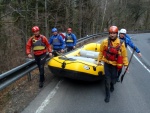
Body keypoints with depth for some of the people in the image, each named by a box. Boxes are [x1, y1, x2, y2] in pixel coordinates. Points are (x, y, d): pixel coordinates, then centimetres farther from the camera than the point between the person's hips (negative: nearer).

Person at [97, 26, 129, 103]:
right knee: (107, 79, 0)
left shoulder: (121, 44, -11)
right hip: (107, 63, 0)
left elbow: (124, 55, -4)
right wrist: (99, 60, 10)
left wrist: (125, 64, -2)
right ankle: (107, 95, 17)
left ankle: (112, 85, 50)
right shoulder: (105, 42, -9)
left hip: (115, 64, 0)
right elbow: (101, 52, 4)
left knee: (113, 79, 12)